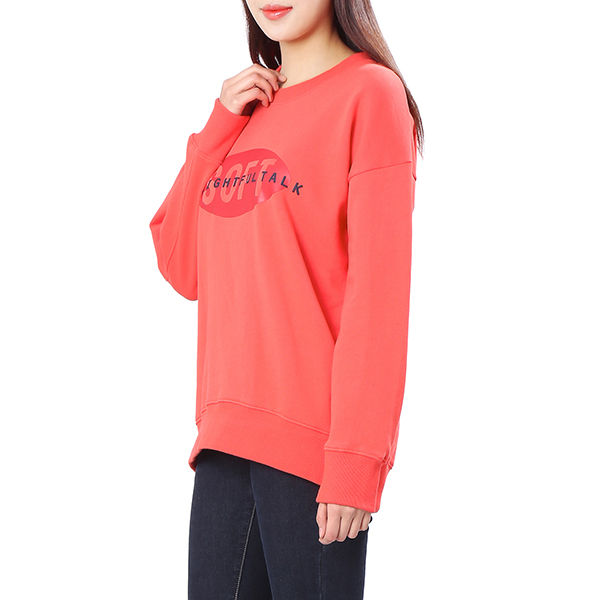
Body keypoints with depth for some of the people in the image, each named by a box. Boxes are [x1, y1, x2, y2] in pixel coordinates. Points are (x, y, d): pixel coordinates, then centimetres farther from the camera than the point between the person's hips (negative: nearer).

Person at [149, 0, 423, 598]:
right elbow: (183, 269, 12)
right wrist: (220, 126, 4)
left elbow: (378, 292, -10)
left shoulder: (369, 91, -4)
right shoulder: (247, 104, 17)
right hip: (227, 436, 6)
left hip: (313, 438, -6)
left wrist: (356, 459, -16)